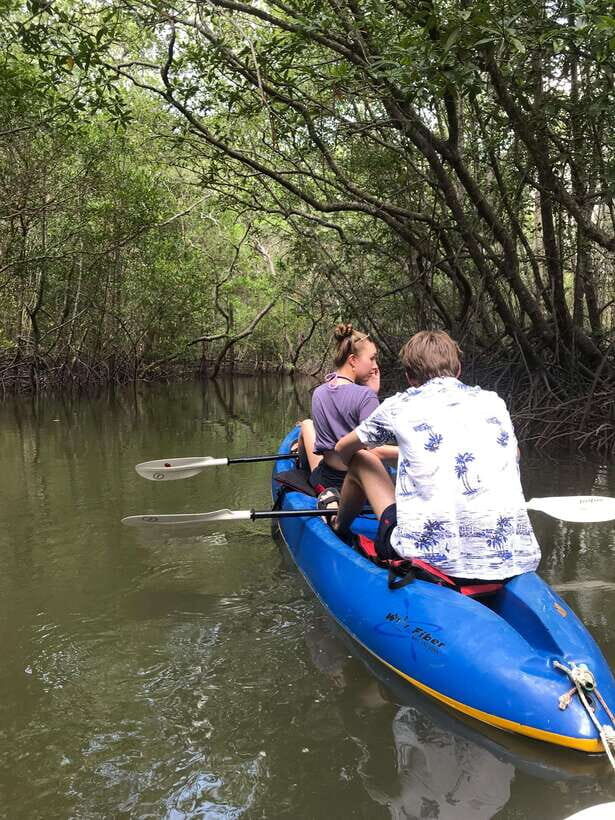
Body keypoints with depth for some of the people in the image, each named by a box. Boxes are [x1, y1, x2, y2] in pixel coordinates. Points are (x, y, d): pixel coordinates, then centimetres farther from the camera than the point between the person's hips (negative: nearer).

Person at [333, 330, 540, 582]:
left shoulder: (399, 405, 7)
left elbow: (343, 448, 24)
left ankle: (338, 530, 47)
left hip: (431, 557, -3)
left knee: (361, 459, 22)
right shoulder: (494, 402, 15)